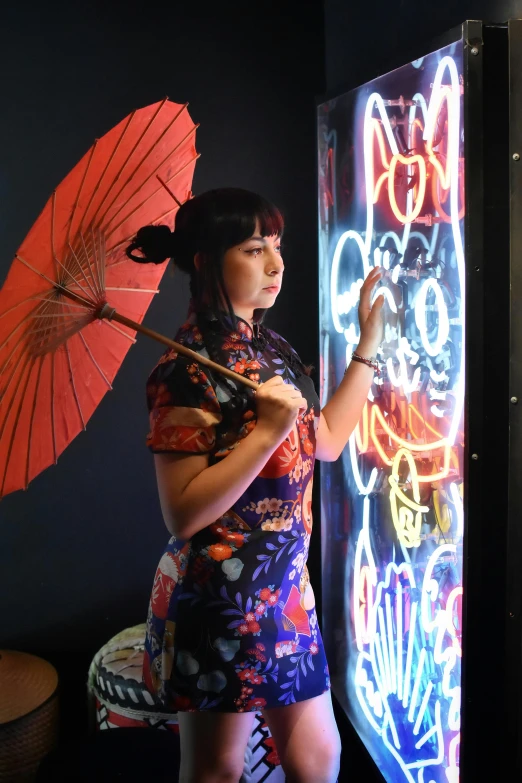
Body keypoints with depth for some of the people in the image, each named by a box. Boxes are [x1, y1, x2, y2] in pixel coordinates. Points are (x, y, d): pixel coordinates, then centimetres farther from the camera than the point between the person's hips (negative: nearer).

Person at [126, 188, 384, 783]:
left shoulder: (272, 350, 7)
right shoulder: (187, 370, -19)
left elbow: (325, 442, 13)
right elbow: (182, 513, -21)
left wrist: (369, 344, 12)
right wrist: (268, 431, -28)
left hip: (285, 586, 8)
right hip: (218, 595, -8)